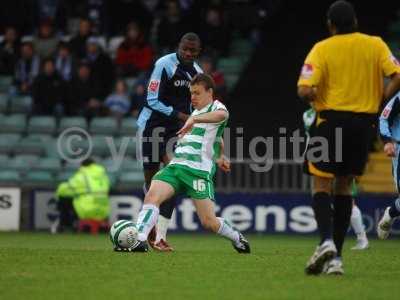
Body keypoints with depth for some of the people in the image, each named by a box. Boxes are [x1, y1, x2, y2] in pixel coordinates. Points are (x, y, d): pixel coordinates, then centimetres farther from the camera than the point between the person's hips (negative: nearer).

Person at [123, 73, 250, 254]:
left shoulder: (216, 107, 1)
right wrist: (219, 156, 44)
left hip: (199, 171, -6)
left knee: (209, 223, -8)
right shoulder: (195, 112, 26)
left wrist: (194, 119, -40)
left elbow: (221, 114, -26)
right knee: (152, 196, -22)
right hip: (175, 165, 6)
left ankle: (237, 238, 21)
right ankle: (139, 240, -33)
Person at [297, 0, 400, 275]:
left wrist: (314, 97, 8)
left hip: (330, 121, -3)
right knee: (344, 186, 13)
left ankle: (327, 241, -24)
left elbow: (305, 90, -14)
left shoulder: (322, 49, -5)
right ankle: (336, 257, 8)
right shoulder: (375, 45, 3)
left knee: (321, 185, 3)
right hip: (364, 122, 3)